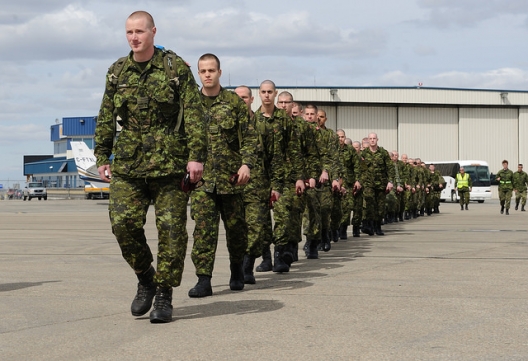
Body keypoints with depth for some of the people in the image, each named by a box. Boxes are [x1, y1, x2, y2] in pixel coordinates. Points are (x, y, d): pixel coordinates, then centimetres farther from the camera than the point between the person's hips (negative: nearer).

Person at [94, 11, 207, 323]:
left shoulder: (176, 67, -1)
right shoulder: (117, 71, 11)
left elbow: (194, 113, -5)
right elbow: (106, 118, 16)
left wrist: (196, 155, -12)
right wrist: (103, 156, 11)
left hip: (169, 162, -3)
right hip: (128, 162, 3)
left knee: (171, 228, -2)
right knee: (123, 223, -7)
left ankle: (164, 295, 8)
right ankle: (145, 278, 16)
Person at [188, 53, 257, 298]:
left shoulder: (235, 102, 4)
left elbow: (249, 136, 1)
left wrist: (247, 163, -12)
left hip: (231, 175, 0)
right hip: (201, 176, 0)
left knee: (235, 226, 10)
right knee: (203, 227, -8)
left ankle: (237, 269, 32)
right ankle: (203, 279, -8)